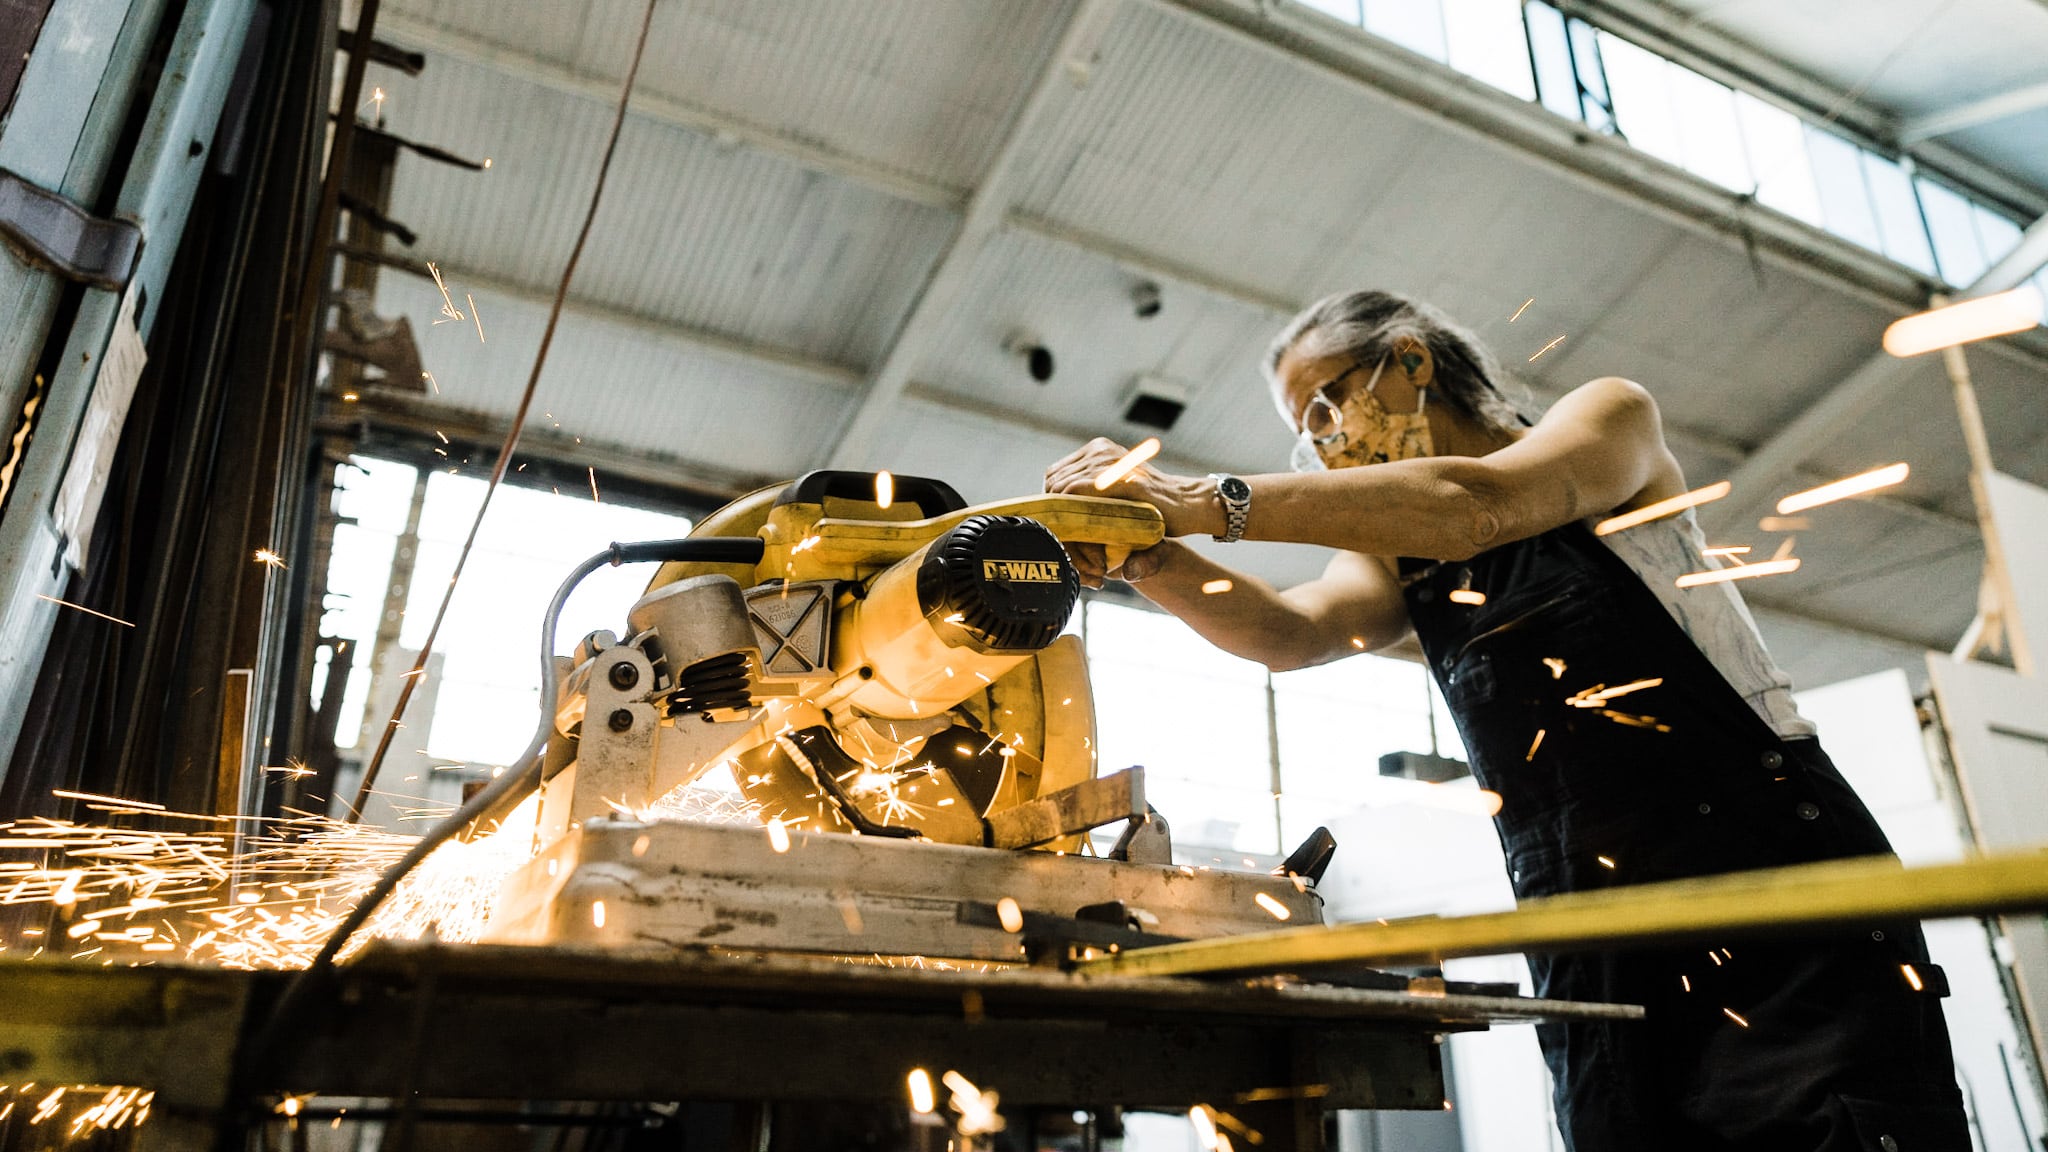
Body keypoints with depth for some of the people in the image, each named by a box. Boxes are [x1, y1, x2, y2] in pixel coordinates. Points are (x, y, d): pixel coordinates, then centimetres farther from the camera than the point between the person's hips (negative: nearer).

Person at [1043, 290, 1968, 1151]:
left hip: (1772, 892, -4)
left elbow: (1476, 505, -19)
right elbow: (1292, 630, -6)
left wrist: (1209, 502, -24)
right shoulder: (1396, 561, 16)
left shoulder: (1608, 415, 4)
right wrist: (1142, 556, -24)